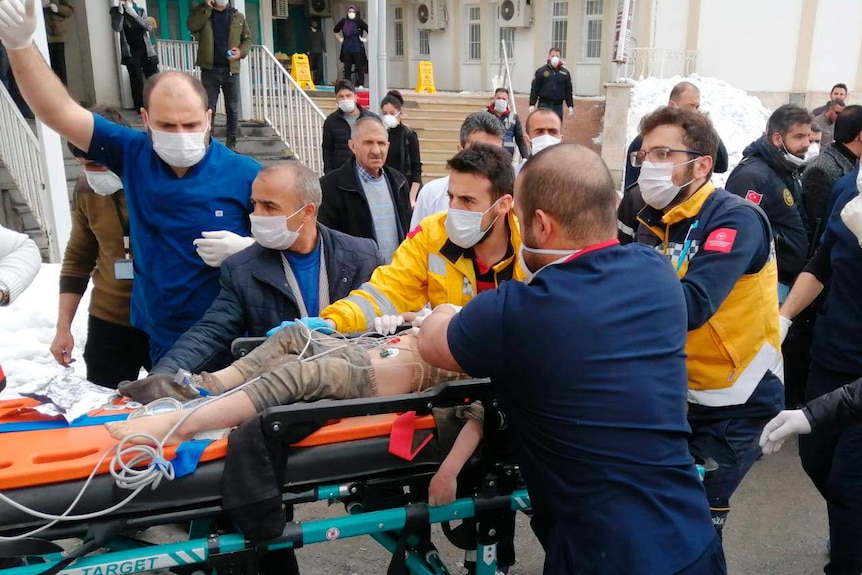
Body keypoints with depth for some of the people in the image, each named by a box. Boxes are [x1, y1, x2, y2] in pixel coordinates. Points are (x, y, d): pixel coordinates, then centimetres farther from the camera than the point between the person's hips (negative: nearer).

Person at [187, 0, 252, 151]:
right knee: (208, 108, 1)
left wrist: (241, 52, -6)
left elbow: (247, 38, 14)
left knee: (233, 109, 6)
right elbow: (192, 27, -15)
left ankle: (231, 144, 15)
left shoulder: (238, 16, 9)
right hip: (209, 69, -2)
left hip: (231, 69, 2)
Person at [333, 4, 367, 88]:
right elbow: (335, 30, 23)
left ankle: (361, 84, -2)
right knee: (347, 67, 7)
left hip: (357, 48, -4)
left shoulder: (359, 21, -5)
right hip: (346, 48, 4)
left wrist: (365, 39, -5)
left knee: (359, 67, -4)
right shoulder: (343, 21, 6)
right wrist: (340, 39, 16)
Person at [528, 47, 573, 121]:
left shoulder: (565, 73, 9)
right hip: (544, 105, -3)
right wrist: (532, 104, -8)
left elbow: (568, 90, 11)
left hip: (558, 106, 3)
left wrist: (570, 106, 6)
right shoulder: (541, 71, 1)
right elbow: (534, 89, -1)